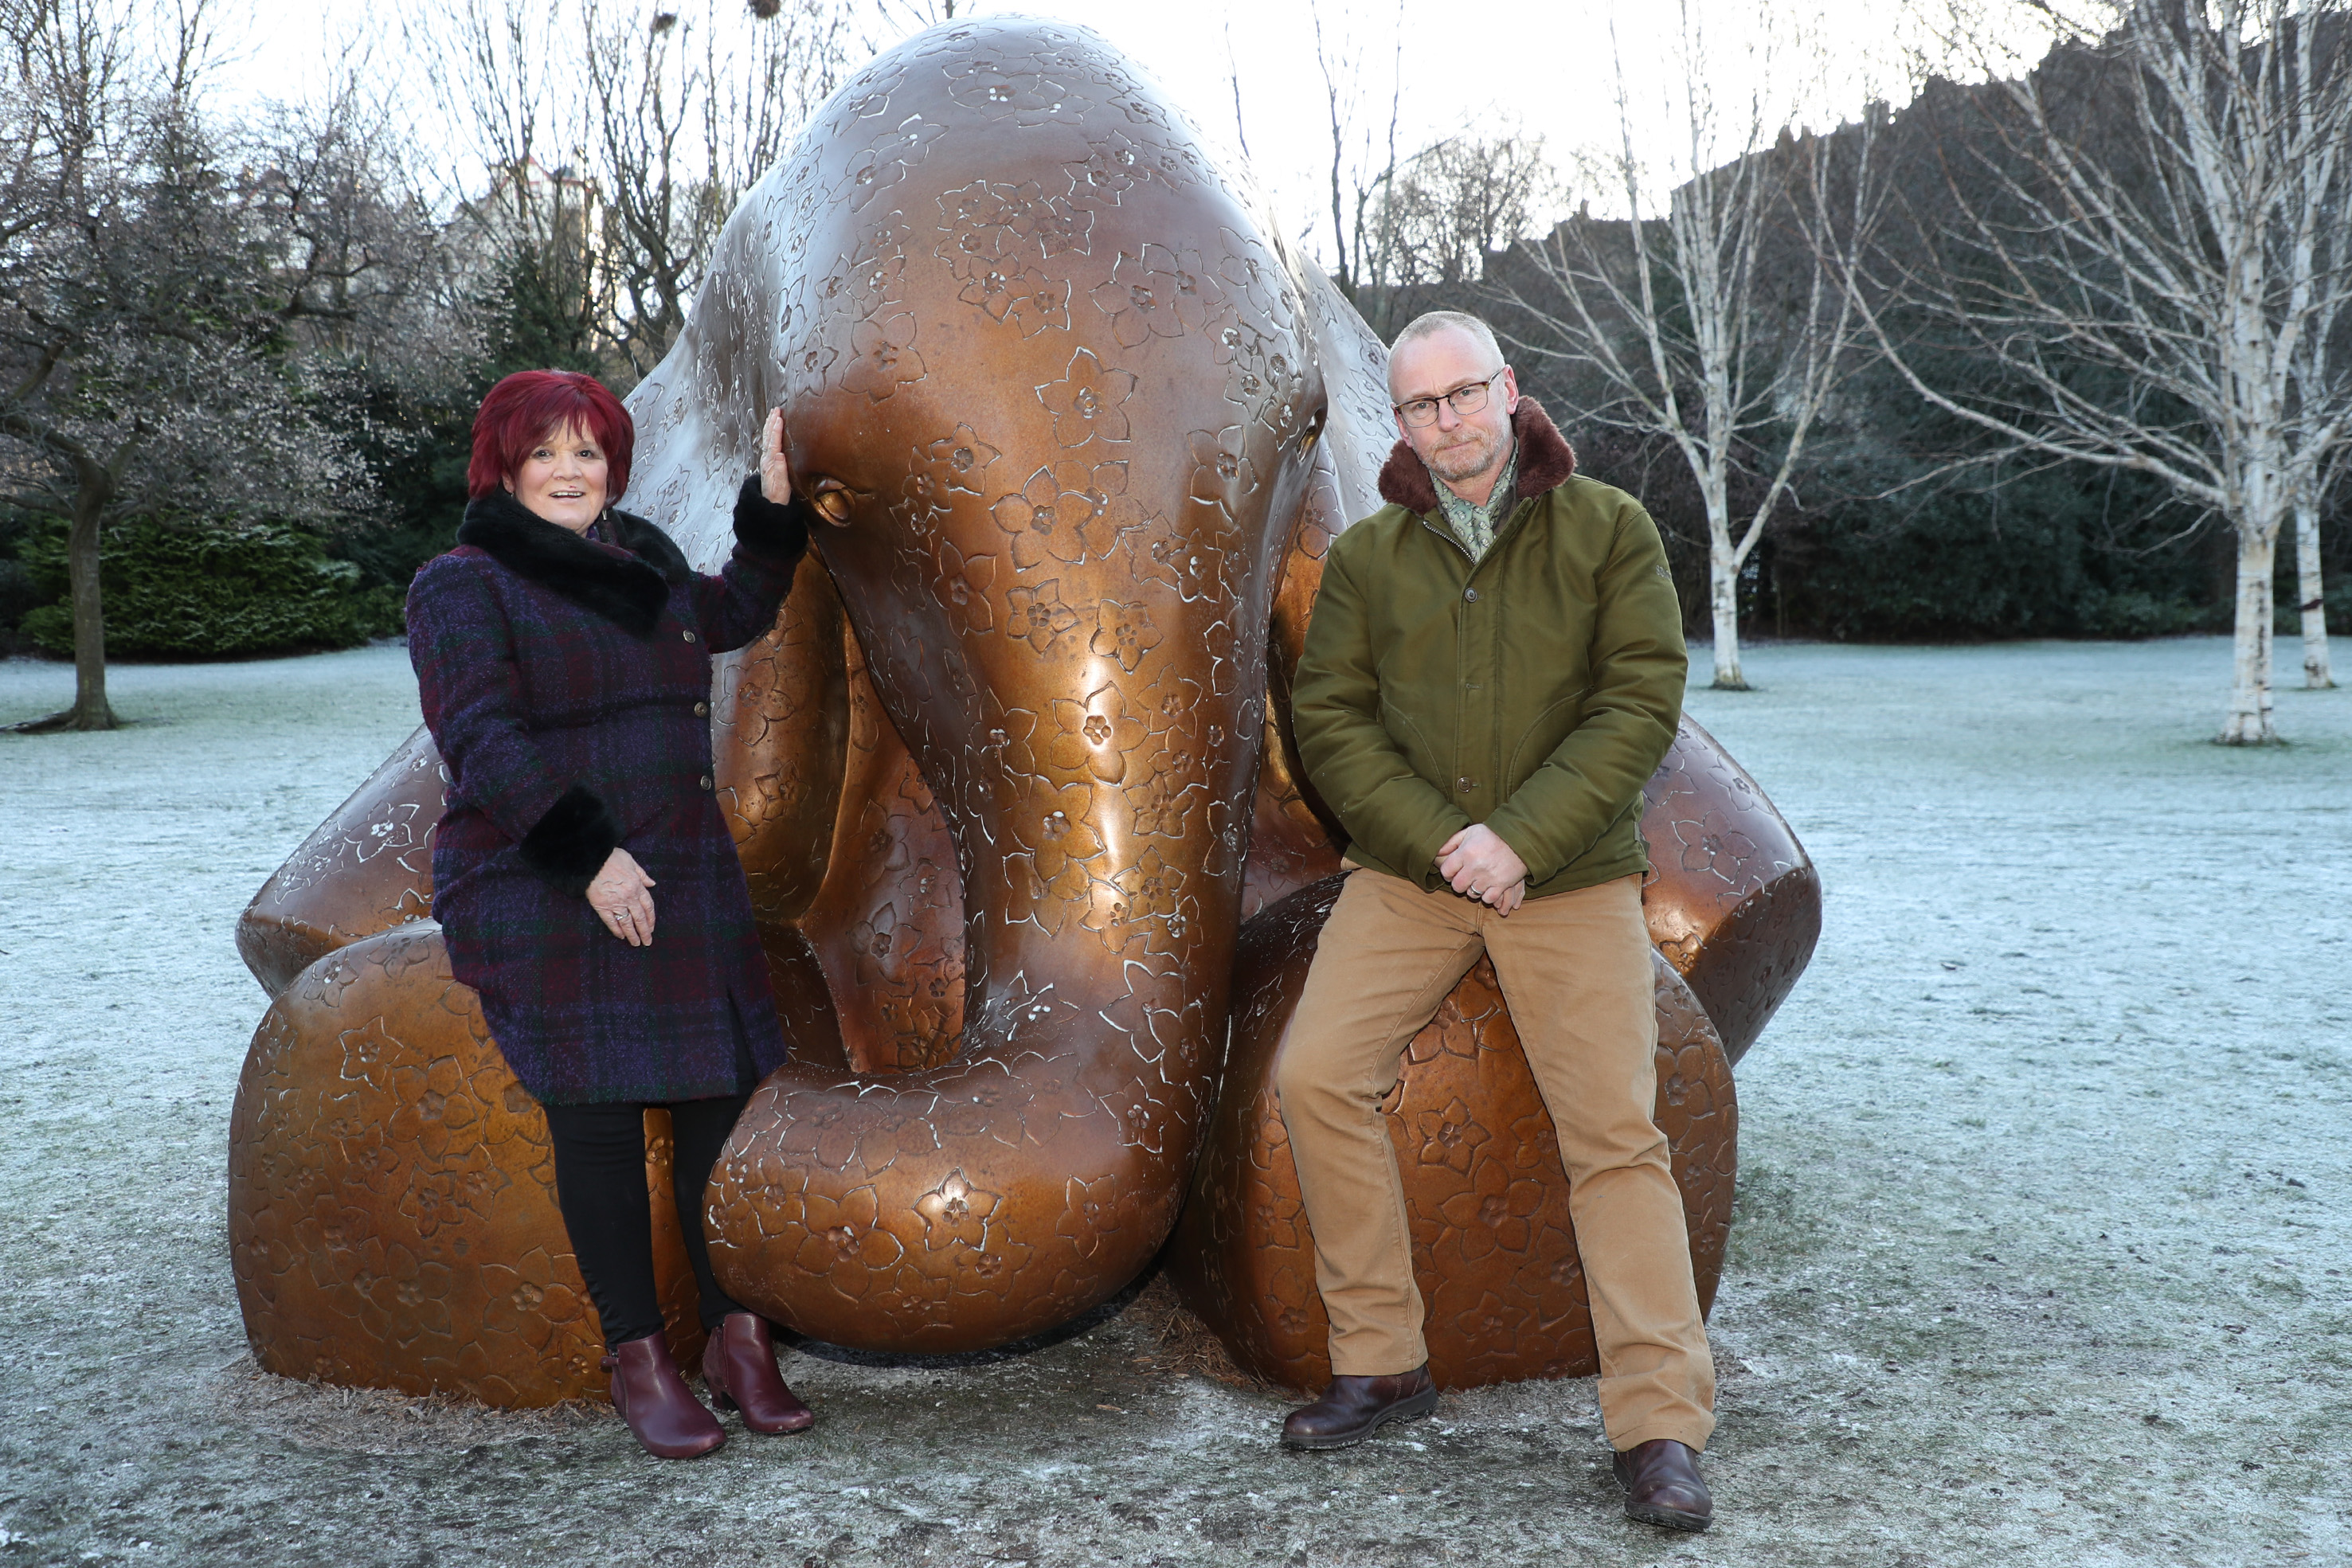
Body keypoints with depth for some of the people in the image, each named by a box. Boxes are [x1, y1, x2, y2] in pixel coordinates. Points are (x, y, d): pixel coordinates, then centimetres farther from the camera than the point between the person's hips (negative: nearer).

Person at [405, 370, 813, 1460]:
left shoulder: (644, 563, 18)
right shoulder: (463, 588, -3)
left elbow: (734, 614, 36)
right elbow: (482, 739, -13)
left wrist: (772, 506, 23)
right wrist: (591, 856, -19)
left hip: (685, 886, 6)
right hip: (544, 902, -6)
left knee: (724, 1103, 1)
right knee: (596, 1123, -5)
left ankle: (737, 1339, 12)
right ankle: (636, 1357, 7)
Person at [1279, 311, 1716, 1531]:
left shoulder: (1607, 529, 0)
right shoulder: (1366, 553, 6)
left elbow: (1640, 705, -7)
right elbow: (1331, 717, 1)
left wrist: (1519, 838, -18)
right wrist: (1439, 838, -13)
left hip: (1571, 879, -2)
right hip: (1405, 873, 3)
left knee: (1614, 1130, -6)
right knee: (1316, 1075, -10)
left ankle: (1661, 1429, 1)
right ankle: (1380, 1364, 5)